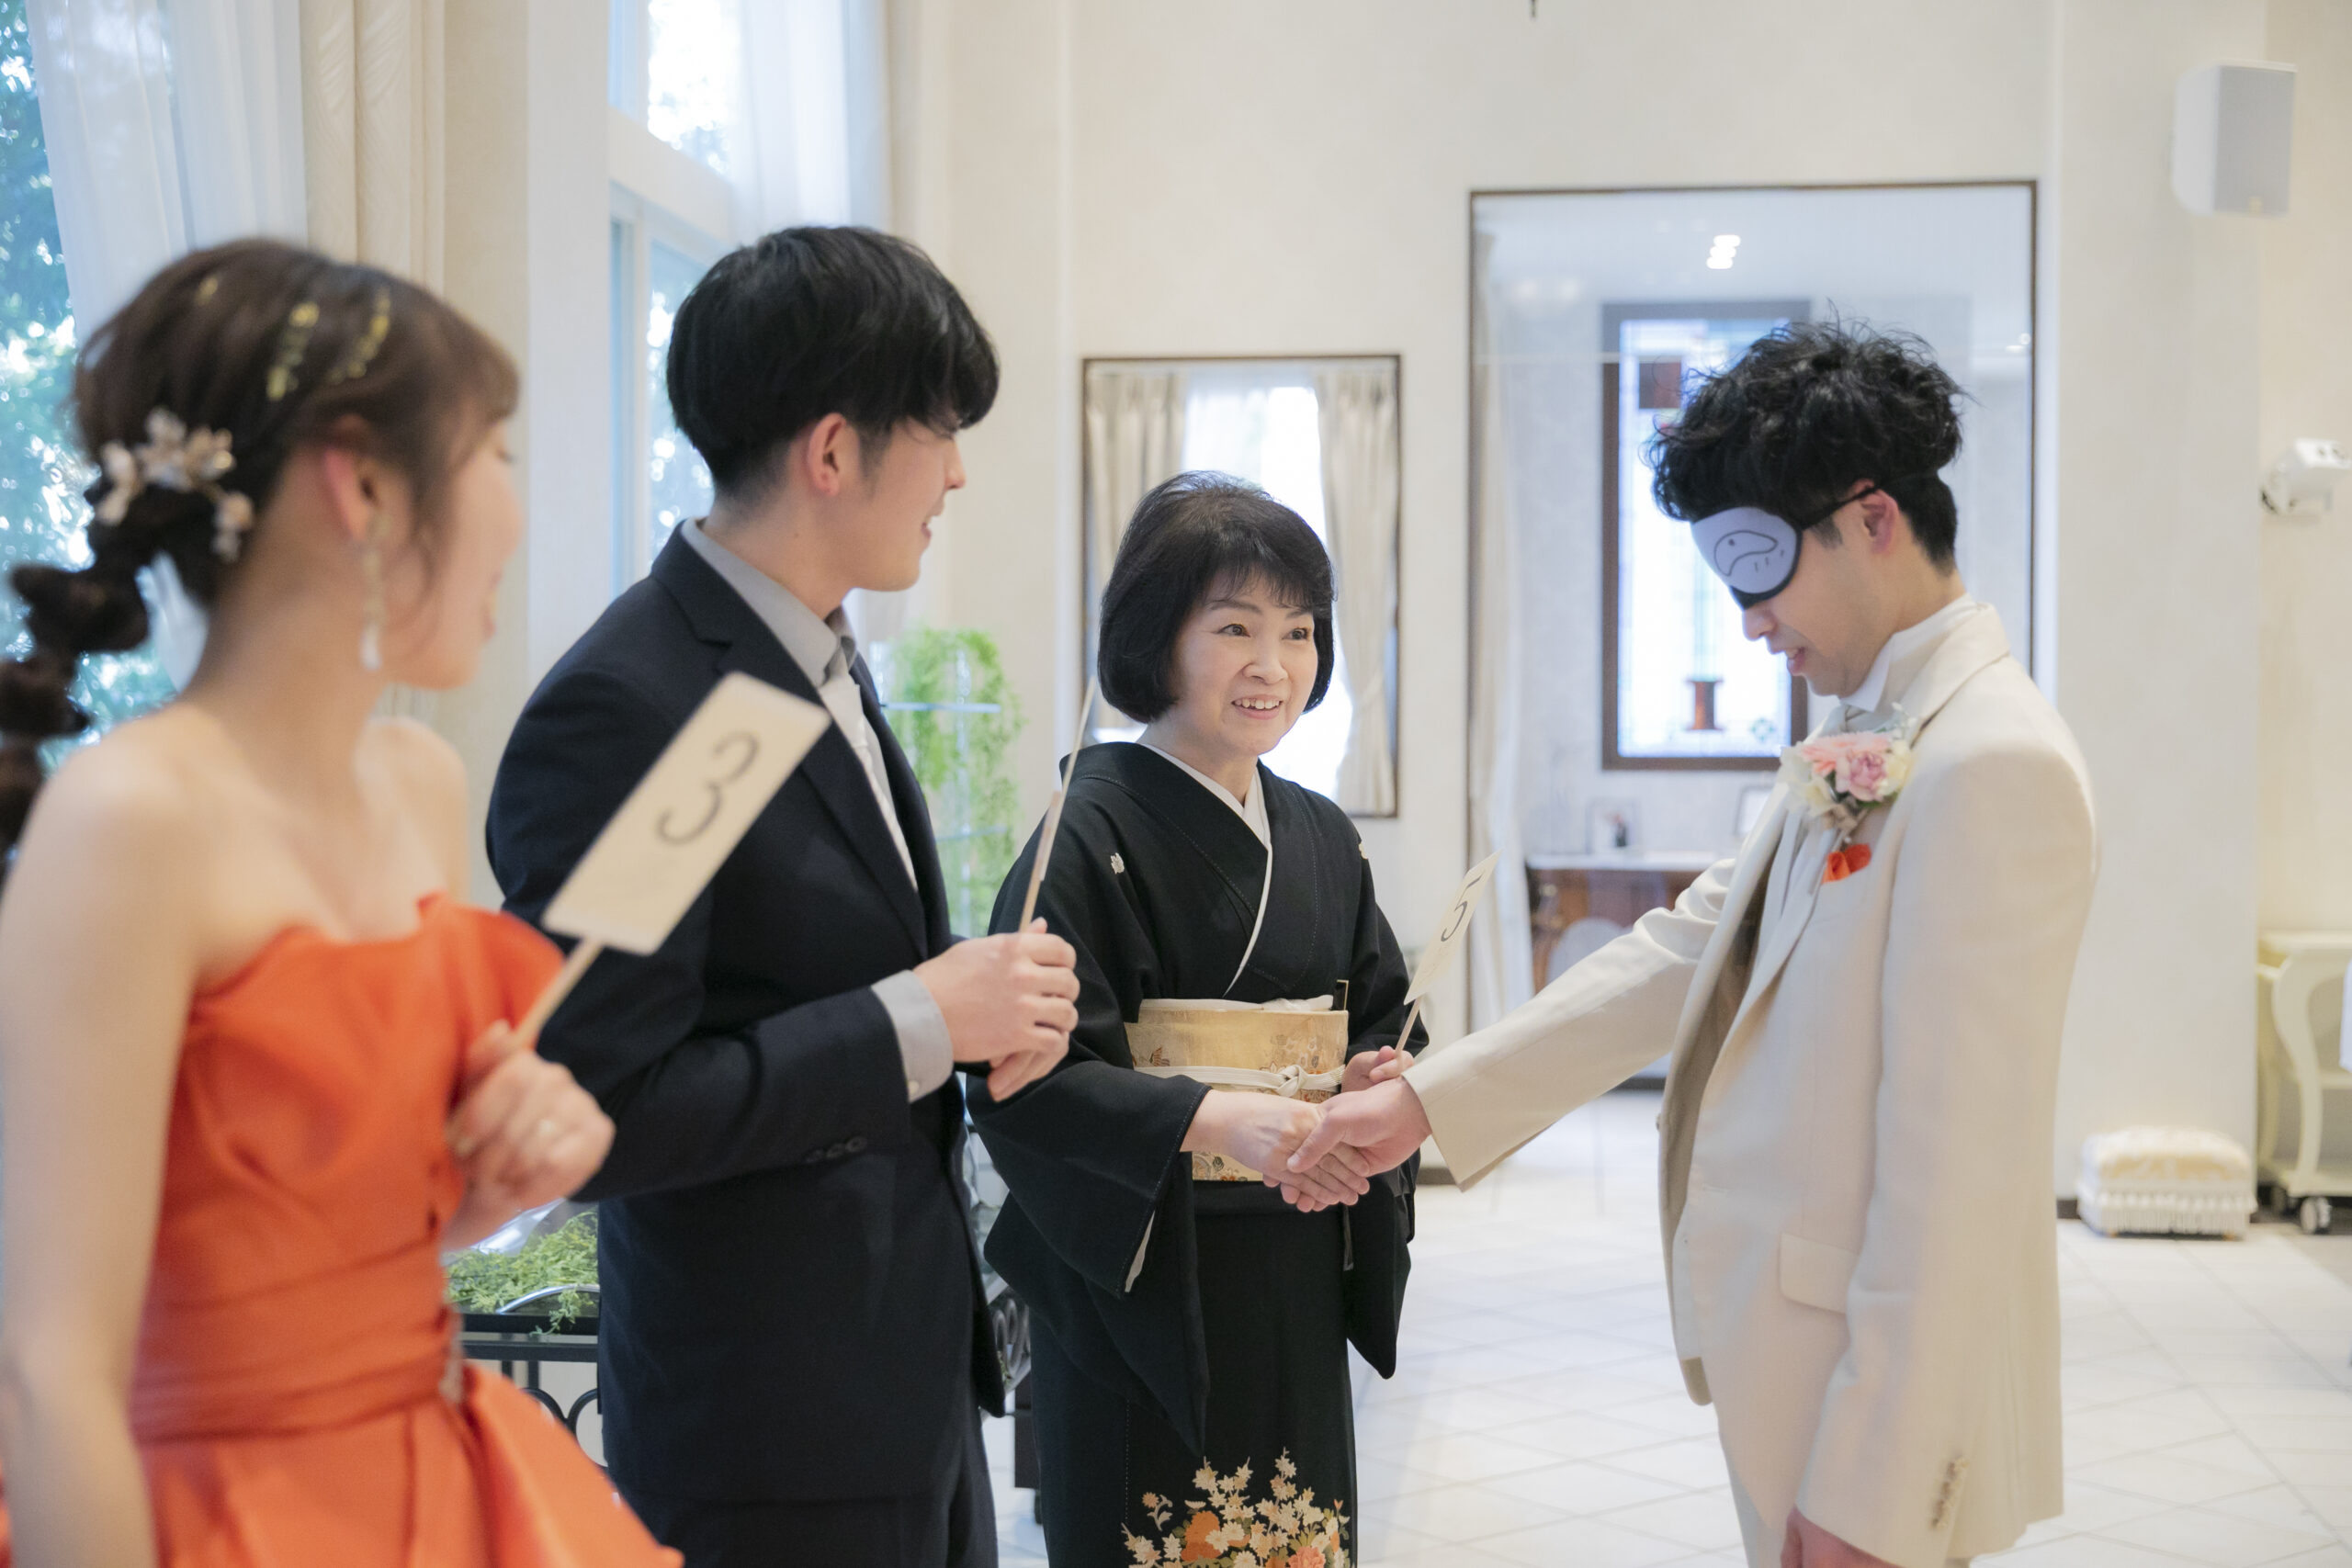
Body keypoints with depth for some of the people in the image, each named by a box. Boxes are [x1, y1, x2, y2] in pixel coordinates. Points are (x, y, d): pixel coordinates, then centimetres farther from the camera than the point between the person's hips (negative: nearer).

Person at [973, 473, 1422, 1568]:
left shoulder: (1320, 837, 9)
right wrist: (1210, 1120, -31)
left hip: (1295, 1286, 6)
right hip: (1144, 1283, -6)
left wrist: (1382, 1078, -5)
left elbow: (1380, 1017, 17)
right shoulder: (1096, 829, -12)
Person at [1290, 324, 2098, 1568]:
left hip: (1884, 1391, -8)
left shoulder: (1991, 763, -20)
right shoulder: (1857, 746, 11)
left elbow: (1954, 1165, -23)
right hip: (1802, 1358, 8)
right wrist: (1428, 1101, 7)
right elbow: (1683, 954, 12)